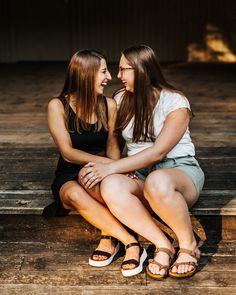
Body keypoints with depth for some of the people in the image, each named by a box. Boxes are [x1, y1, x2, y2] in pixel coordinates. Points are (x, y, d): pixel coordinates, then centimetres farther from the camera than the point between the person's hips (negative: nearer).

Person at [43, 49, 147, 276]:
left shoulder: (109, 105, 4)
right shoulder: (58, 106, -6)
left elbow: (112, 147, 3)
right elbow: (68, 153, -14)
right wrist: (107, 163, -27)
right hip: (68, 177, -1)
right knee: (74, 194, -38)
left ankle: (109, 236, -27)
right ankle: (130, 242, -36)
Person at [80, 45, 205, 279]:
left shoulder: (175, 102, -6)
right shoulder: (121, 100, 10)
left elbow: (158, 152, -16)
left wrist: (111, 167, -22)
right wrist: (97, 166, -8)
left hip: (180, 170, -4)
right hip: (139, 174, 4)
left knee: (157, 182, -42)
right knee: (111, 186, -32)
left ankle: (189, 246, -16)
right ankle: (163, 245, -20)